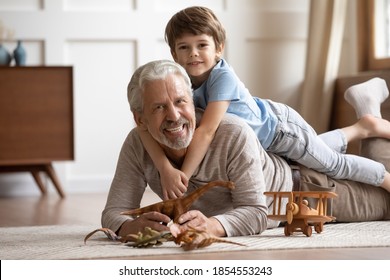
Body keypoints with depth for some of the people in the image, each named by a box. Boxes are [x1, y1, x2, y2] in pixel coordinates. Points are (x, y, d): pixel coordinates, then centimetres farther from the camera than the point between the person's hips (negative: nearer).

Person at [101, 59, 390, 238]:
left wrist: (212, 225, -59)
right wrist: (133, 226, -52)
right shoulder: (137, 145, -29)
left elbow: (256, 212, -40)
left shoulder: (234, 134, -42)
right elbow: (114, 212, -29)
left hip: (295, 185, -5)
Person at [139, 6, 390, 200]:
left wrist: (184, 174, -51)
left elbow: (207, 131, -46)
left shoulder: (223, 77, -39)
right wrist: (165, 168, -51)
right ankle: (361, 130, 53)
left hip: (279, 128, -7)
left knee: (334, 164, 9)